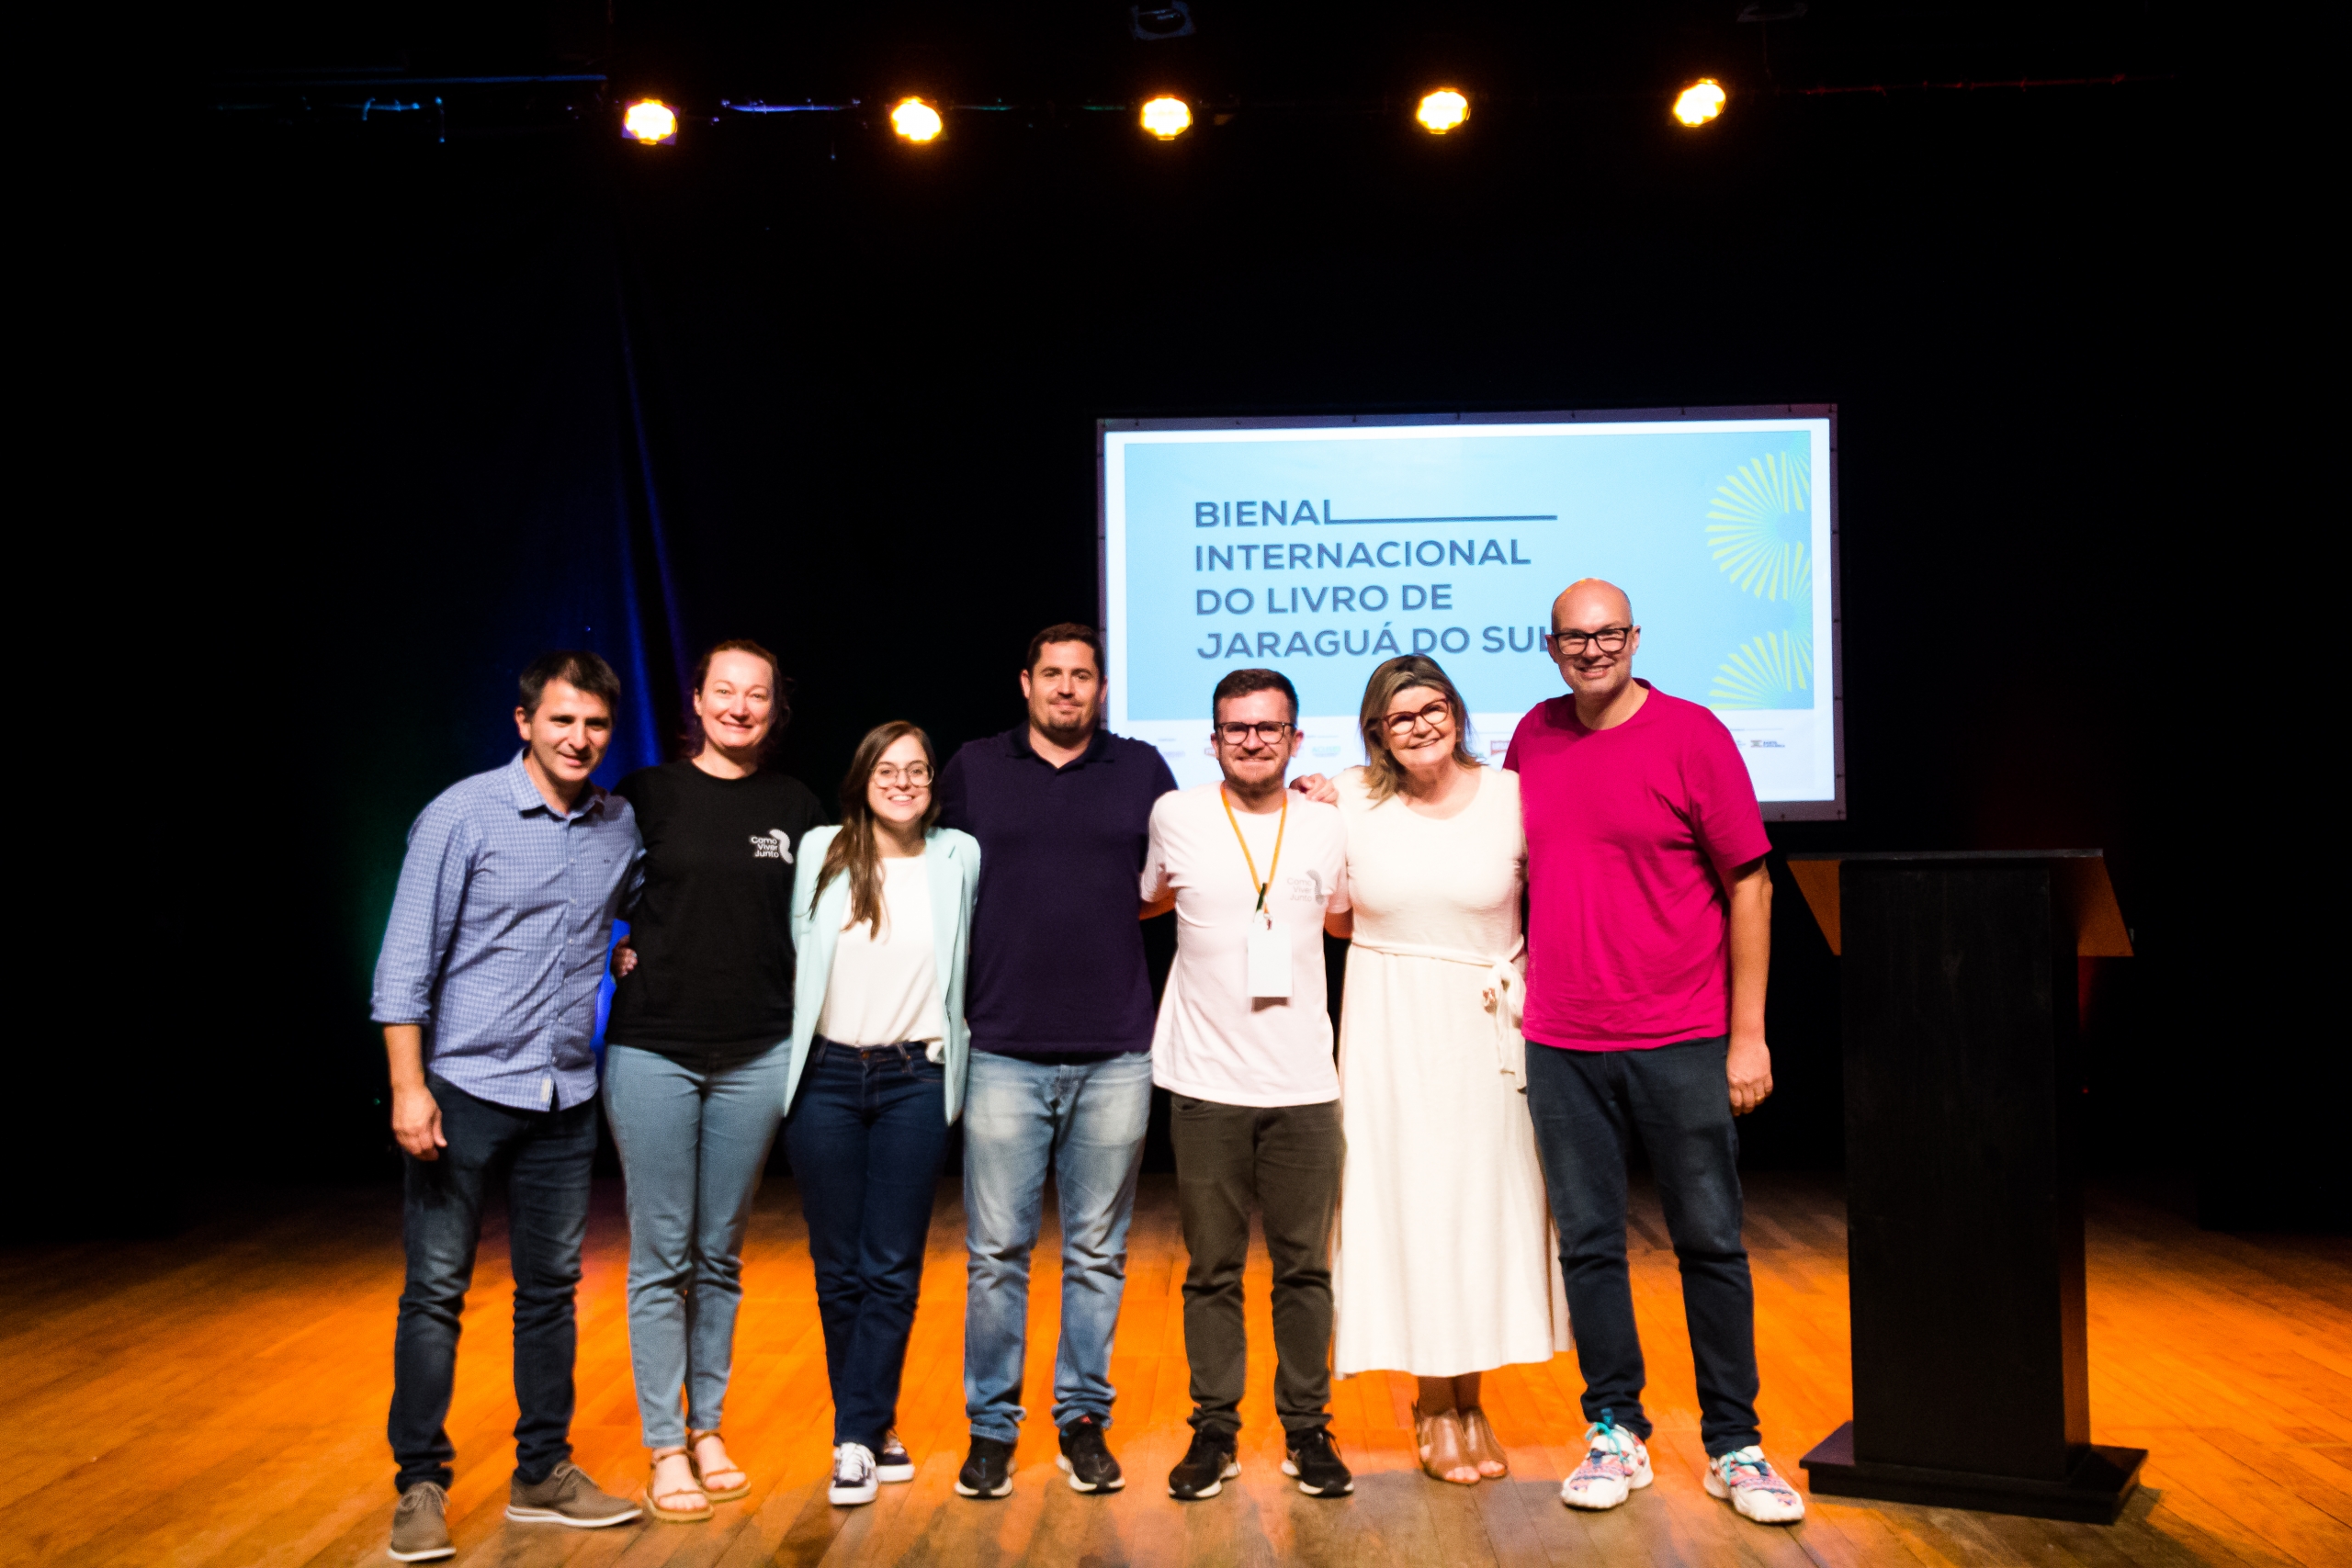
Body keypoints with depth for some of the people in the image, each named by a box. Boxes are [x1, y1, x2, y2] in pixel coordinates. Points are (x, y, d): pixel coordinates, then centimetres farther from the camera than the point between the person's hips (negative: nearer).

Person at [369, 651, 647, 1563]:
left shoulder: (622, 826, 5)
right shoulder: (462, 816, -8)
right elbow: (406, 961, -9)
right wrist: (408, 1087, -14)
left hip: (565, 1098, 5)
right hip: (465, 1088, -4)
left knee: (551, 1289, 12)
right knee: (435, 1291, 1)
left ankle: (544, 1473, 23)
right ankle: (420, 1486, 14)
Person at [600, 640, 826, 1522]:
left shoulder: (795, 807, 6)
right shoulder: (647, 794, -1)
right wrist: (619, 949, -5)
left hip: (755, 1054, 2)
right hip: (653, 1047, -2)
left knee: (721, 1255, 12)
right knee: (661, 1257, 2)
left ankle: (707, 1429, 24)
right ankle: (664, 1449, 13)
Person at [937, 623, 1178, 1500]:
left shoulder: (1141, 770, 10)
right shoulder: (974, 770, 9)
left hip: (1115, 1055, 1)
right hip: (1005, 1053, 0)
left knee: (1097, 1252, 8)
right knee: (996, 1251, 2)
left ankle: (1084, 1420, 21)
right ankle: (991, 1426, 16)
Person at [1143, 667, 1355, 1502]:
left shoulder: (1328, 826, 4)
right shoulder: (1175, 817, 1)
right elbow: (1142, 900, 19)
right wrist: (1179, 893, 7)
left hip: (1304, 1083, 1)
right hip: (1206, 1080, -1)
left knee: (1304, 1267, 7)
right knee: (1212, 1269, 7)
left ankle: (1307, 1430, 20)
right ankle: (1214, 1431, 20)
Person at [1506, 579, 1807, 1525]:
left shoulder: (1691, 736, -5)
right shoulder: (1534, 736, 7)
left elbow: (1749, 883, -5)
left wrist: (1748, 1033, -7)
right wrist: (1515, 966, 15)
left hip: (1681, 1040, -3)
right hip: (1560, 1044, 3)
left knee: (1710, 1243, 5)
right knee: (1587, 1242, 8)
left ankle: (1734, 1447, 19)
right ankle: (1615, 1435, 22)